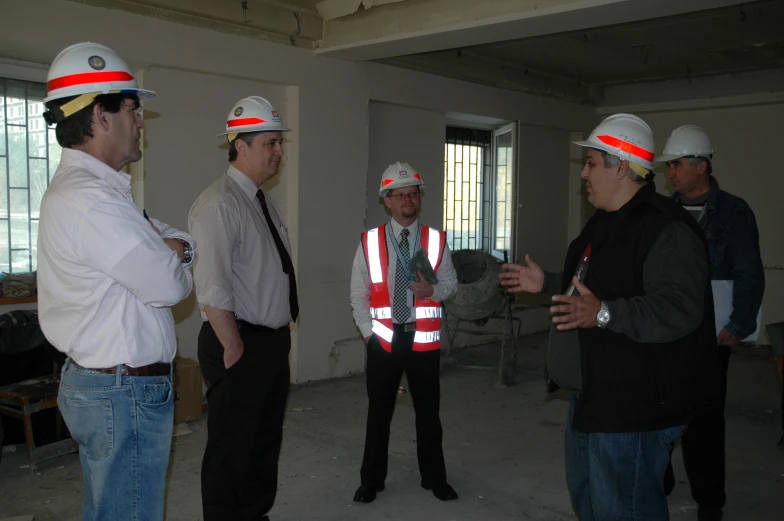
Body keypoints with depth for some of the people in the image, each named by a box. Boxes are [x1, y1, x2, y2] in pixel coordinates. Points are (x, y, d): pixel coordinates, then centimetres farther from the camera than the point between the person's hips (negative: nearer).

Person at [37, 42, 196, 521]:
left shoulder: (94, 187, 12)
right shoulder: (90, 199, -22)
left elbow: (188, 244, 14)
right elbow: (169, 286, -22)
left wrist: (169, 247, -9)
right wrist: (173, 261, 0)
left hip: (95, 383, 11)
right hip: (127, 394, -11)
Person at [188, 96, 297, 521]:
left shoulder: (266, 202, 12)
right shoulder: (218, 204, -17)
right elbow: (213, 289, -22)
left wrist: (280, 335, 13)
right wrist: (235, 349, -19)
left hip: (275, 342, 9)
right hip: (240, 346, -9)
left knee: (267, 442, 20)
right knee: (231, 450, 4)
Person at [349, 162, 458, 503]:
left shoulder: (437, 240, 0)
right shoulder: (369, 242, -2)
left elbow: (451, 284, 4)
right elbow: (359, 294, 2)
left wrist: (433, 290, -17)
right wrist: (368, 332, -6)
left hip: (424, 338, 1)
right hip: (383, 339, 0)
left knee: (428, 411, 13)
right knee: (378, 412, 11)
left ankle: (434, 478, 31)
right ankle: (371, 480, 27)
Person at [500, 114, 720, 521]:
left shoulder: (665, 228, -21)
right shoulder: (607, 223, 13)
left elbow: (678, 310, -33)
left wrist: (604, 314, -44)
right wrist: (547, 283, 23)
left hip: (634, 404, -11)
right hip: (593, 394, 11)